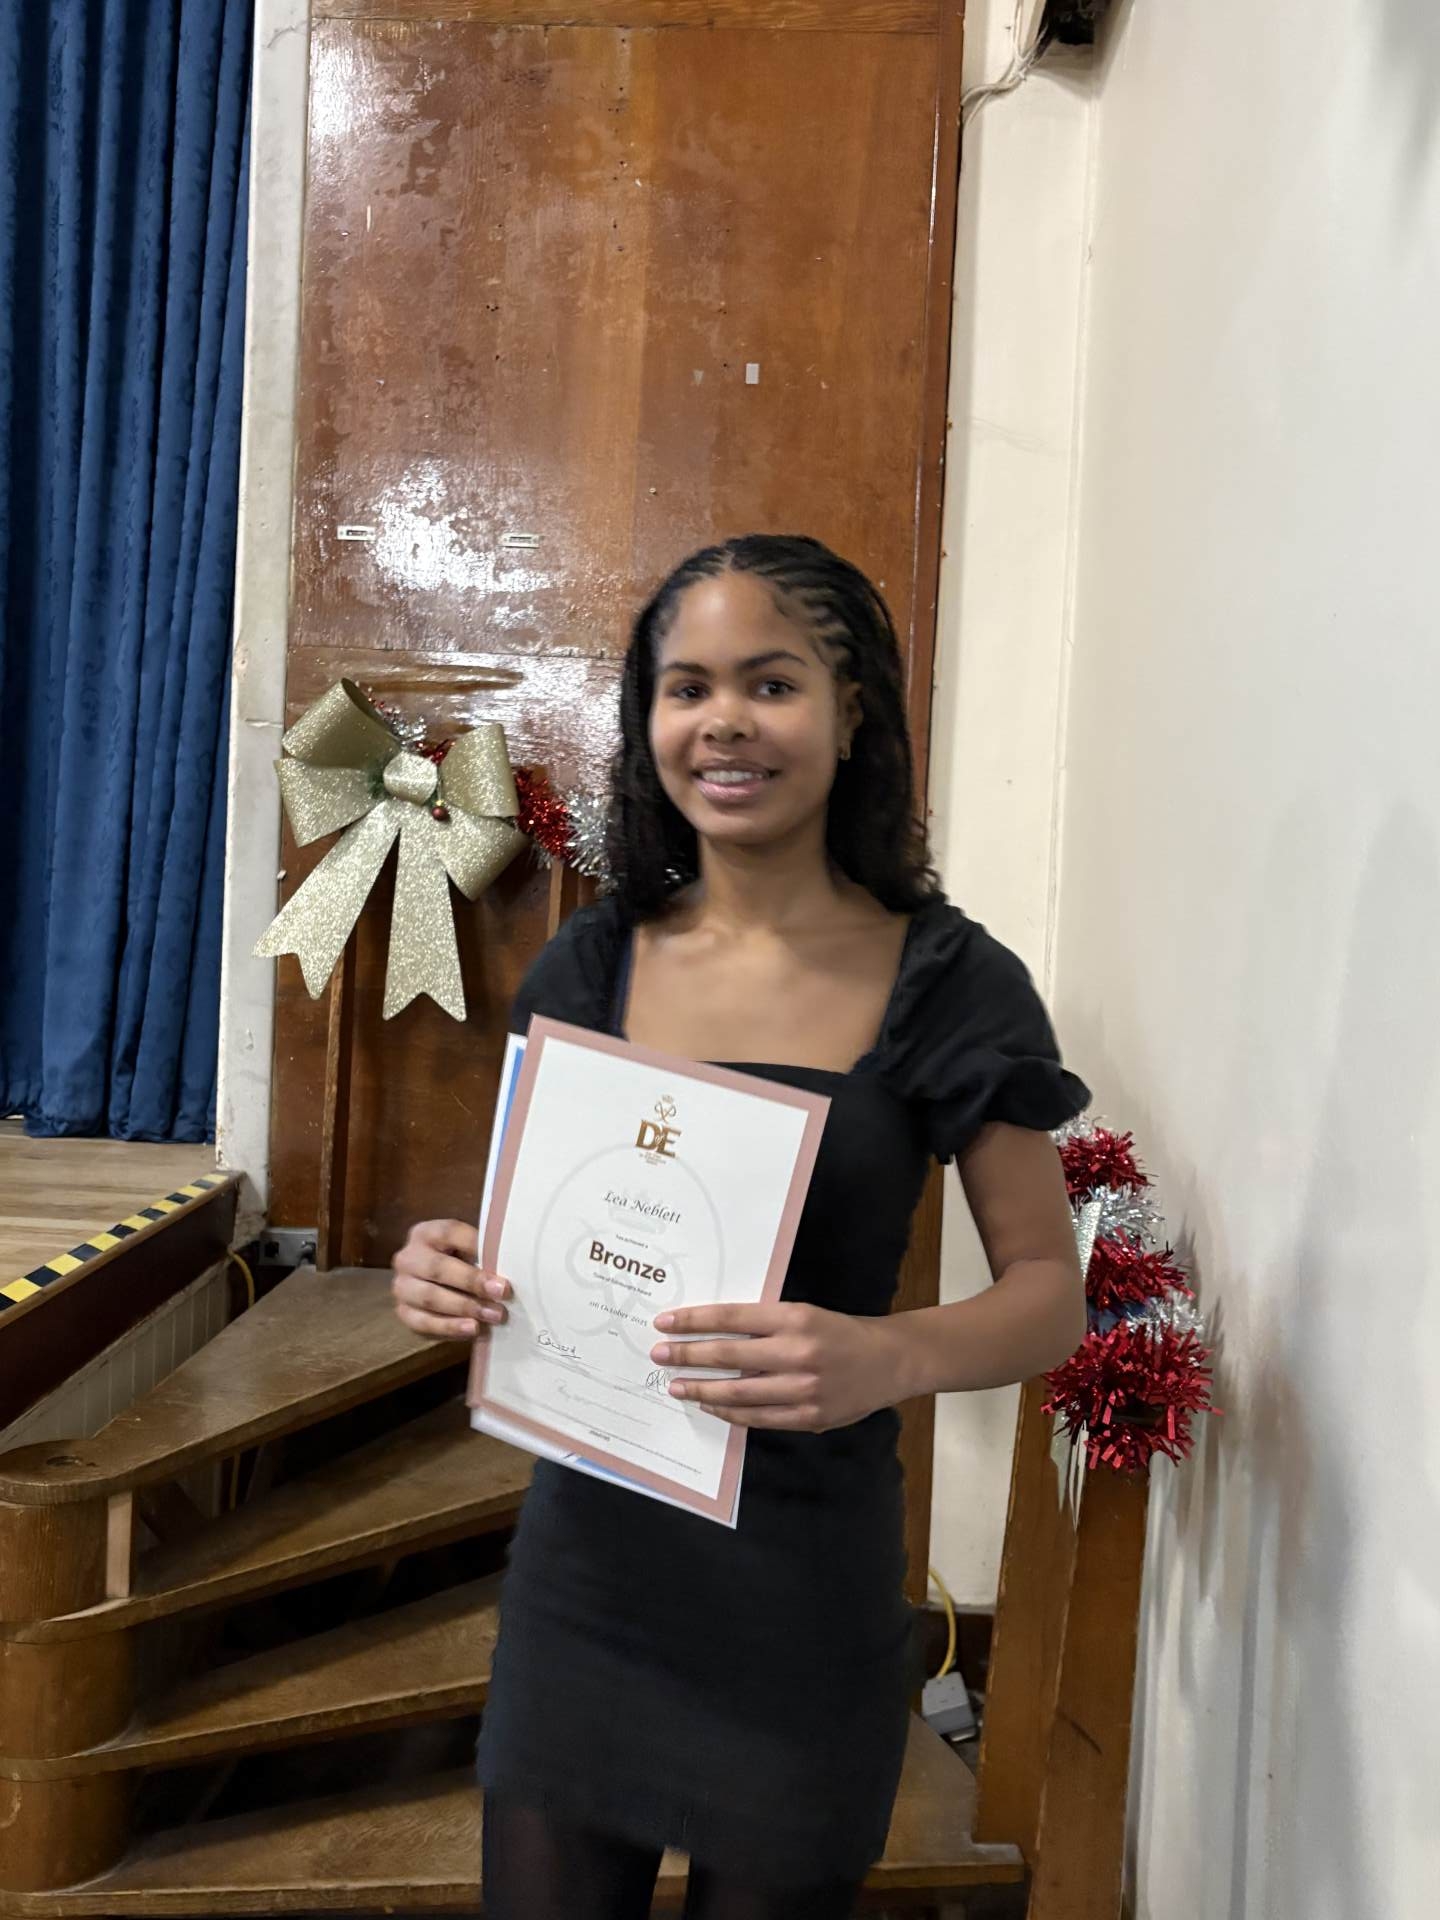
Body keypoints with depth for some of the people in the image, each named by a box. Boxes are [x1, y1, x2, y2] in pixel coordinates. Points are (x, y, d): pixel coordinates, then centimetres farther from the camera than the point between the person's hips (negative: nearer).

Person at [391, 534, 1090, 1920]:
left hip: (803, 1580, -2)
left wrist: (887, 1359, -27)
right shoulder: (592, 965, 0)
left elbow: (1048, 1289, -7)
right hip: (586, 1543, 3)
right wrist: (451, 1273, -13)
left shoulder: (943, 982, -9)